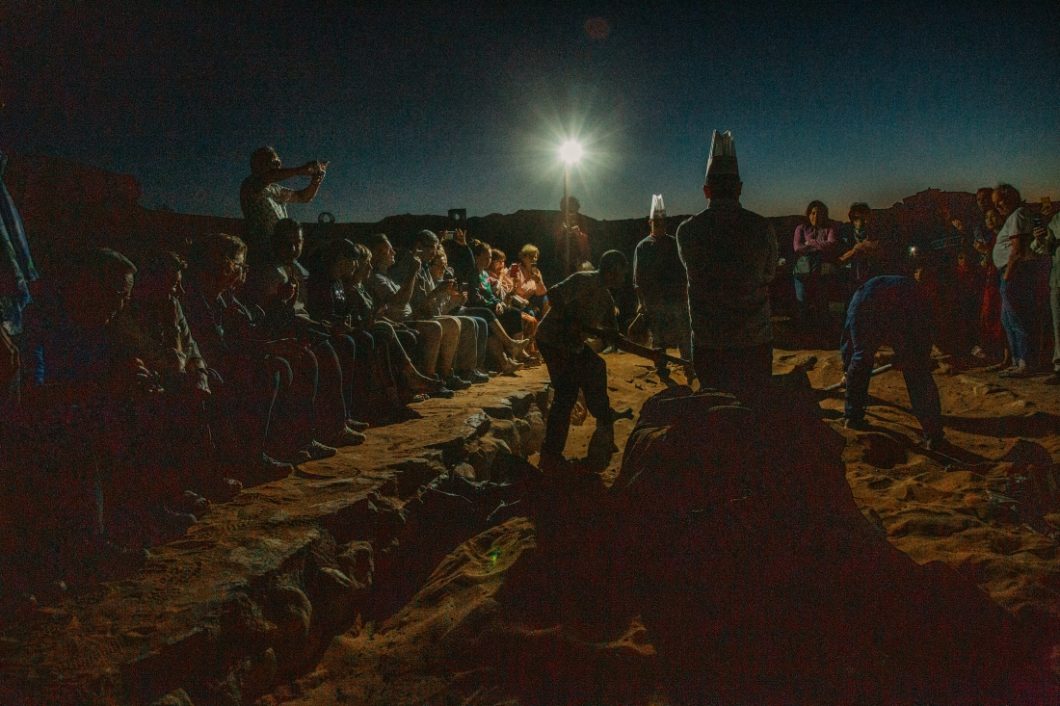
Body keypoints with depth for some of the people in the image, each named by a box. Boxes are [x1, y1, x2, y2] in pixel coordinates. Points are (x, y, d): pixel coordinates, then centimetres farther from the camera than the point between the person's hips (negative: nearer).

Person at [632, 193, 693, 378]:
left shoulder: (674, 243, 5)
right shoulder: (642, 247, 0)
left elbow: (683, 272, 7)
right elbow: (638, 278, -2)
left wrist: (684, 294, 2)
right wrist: (641, 302, -6)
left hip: (676, 299, 1)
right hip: (653, 301, -1)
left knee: (684, 336, 0)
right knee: (658, 338, 7)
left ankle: (689, 369, 8)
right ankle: (661, 369, 18)